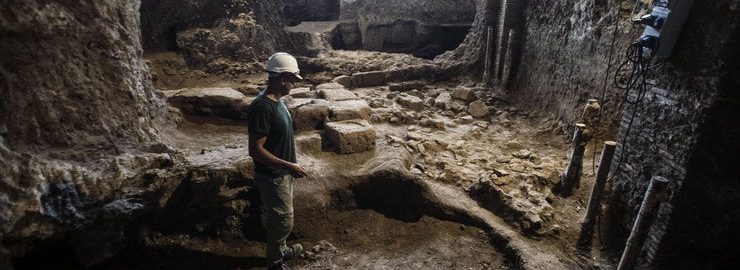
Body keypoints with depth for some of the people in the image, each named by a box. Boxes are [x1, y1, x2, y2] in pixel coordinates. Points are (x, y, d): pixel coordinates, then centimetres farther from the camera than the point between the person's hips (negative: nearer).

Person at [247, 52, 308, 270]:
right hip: (272, 177, -9)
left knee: (277, 217, 24)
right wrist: (289, 166, -26)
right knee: (283, 221, 6)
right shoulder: (261, 107, -27)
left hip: (282, 173, 9)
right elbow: (255, 150, -27)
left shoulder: (277, 101, 3)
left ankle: (279, 250, 44)